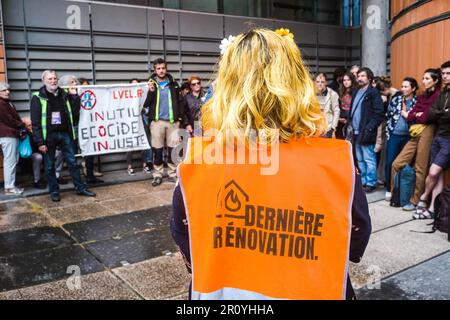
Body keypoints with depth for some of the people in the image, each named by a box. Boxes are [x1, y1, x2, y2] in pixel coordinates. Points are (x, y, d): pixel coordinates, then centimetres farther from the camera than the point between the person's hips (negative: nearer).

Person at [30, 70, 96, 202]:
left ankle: (80, 188, 16)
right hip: (48, 136, -3)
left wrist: (75, 96, -3)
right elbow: (35, 122, -8)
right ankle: (54, 191, 19)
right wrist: (40, 142, -14)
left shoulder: (65, 95, 9)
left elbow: (74, 113, 7)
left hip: (65, 134, 3)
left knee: (72, 162, 8)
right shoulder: (38, 97, -4)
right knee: (49, 166, 6)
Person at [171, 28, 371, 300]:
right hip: (312, 290, 0)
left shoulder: (197, 157, -19)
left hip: (220, 290, 1)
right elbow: (357, 240, -3)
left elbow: (183, 234, -2)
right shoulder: (336, 159, -21)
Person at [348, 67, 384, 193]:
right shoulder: (356, 92, 17)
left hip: (366, 132, -7)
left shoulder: (373, 92, -5)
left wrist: (369, 128, -17)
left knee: (369, 159, -2)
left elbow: (378, 114, -11)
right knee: (360, 160, 13)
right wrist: (350, 124, 10)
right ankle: (363, 181, 21)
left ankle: (371, 183, 6)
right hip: (356, 132, 7)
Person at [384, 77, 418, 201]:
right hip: (394, 135, 2)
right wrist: (388, 132, 4)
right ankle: (389, 189, 10)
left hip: (408, 136, -1)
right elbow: (388, 116, 9)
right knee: (390, 162, 0)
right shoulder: (395, 99, 6)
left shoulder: (417, 102, -1)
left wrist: (407, 115, -11)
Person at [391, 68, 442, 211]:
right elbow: (410, 115, 12)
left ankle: (415, 201, 5)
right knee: (396, 164, 4)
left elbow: (429, 116, -14)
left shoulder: (438, 96, -4)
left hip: (427, 131, -8)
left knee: (420, 169, -4)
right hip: (415, 133, 8)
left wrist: (415, 115, 2)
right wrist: (417, 115, -7)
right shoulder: (422, 96, 21)